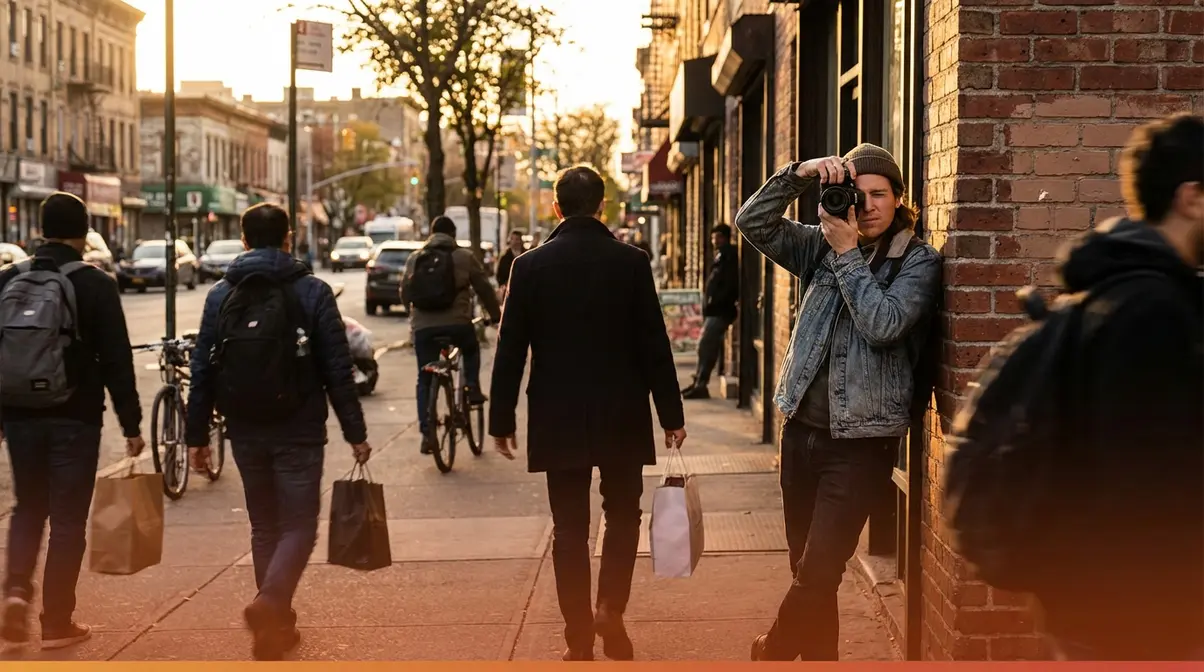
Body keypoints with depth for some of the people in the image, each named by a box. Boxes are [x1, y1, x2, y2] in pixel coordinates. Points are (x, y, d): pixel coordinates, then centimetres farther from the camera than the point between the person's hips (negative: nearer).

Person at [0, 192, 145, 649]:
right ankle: (57, 623, 7)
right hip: (74, 417, -3)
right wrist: (131, 423, -4)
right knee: (67, 517, 5)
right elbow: (117, 361, -9)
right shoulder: (94, 284, -7)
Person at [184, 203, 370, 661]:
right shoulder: (312, 293, -5)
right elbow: (338, 372, -7)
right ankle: (270, 602, -23)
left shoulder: (220, 296, 3)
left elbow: (202, 371, 2)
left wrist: (197, 435, 8)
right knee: (298, 526, 2)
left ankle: (276, 622, 20)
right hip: (298, 431, -3)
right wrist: (355, 433, -2)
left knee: (264, 527, 16)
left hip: (245, 433, 3)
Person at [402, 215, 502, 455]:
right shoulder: (464, 257, 4)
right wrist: (496, 315, 21)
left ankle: (427, 431, -2)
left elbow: (405, 293, 19)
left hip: (423, 327, 2)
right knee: (471, 350, 32)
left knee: (425, 380, 9)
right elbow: (484, 289, 7)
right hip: (457, 324, -2)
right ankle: (472, 388, 14)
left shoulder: (414, 259, 12)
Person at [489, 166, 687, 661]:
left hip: (558, 419, 0)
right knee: (623, 515, 16)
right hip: (623, 416, 0)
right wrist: (671, 414, 4)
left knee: (570, 529, 7)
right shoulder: (631, 262, -4)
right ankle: (610, 609, -2)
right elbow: (654, 345, -3)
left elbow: (511, 350, -2)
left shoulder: (530, 266, -3)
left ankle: (579, 638, 8)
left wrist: (502, 420, 6)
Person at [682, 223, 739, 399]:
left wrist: (714, 302, -19)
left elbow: (731, 286, -19)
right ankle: (700, 383, 15)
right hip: (714, 309, 10)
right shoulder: (721, 257, 20)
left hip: (720, 310, -10)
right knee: (709, 346, 11)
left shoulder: (730, 257, -9)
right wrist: (708, 304, 10)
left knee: (705, 346, -11)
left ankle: (700, 385, -11)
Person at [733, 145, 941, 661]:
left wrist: (848, 253, -14)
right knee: (807, 571, 13)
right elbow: (752, 223, 0)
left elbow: (883, 324, -19)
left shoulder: (919, 262, -4)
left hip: (860, 440, -5)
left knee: (817, 575, -8)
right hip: (802, 428, 5)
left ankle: (771, 653, 12)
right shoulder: (823, 245, 8)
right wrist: (799, 174, -13)